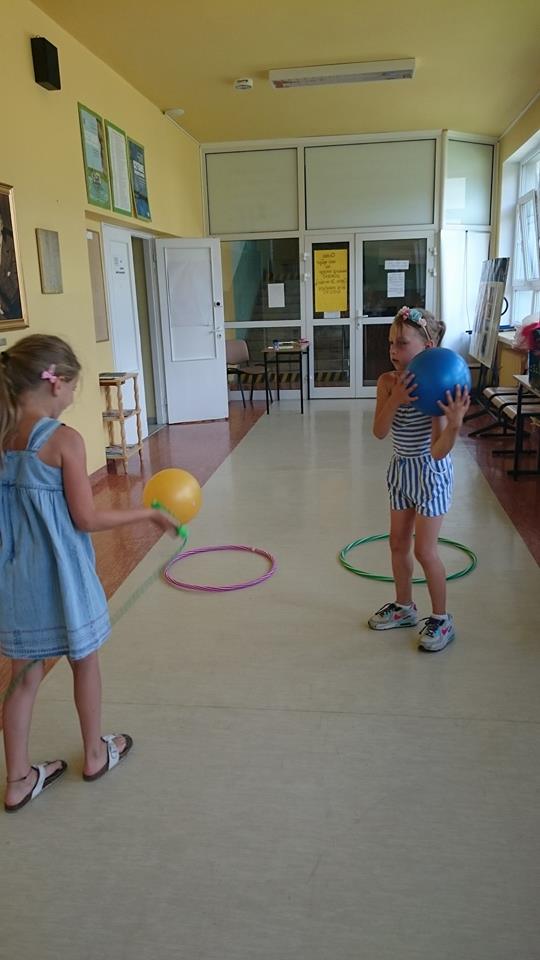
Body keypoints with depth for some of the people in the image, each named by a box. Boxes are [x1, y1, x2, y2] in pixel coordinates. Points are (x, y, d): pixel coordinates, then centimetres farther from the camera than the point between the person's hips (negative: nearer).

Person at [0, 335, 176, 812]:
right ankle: (95, 753, 37)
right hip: (59, 574, -5)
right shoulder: (64, 440, -19)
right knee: (85, 662, 18)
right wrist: (149, 513, -5)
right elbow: (87, 519, -16)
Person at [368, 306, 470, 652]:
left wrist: (455, 423, -45)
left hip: (430, 472, -6)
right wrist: (394, 400, -34)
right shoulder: (388, 382, -8)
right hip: (402, 469, 6)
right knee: (399, 543, 16)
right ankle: (404, 607, 35)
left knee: (425, 550, -1)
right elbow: (379, 431, -18)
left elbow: (438, 451, -28)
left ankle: (441, 619, 18)